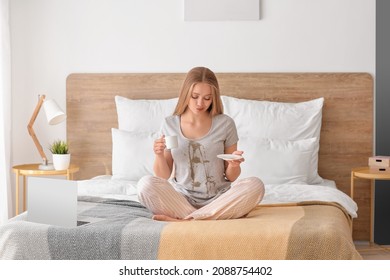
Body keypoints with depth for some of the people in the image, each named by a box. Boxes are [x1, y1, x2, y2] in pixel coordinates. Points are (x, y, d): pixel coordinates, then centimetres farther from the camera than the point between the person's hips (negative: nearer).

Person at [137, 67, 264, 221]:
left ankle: (185, 220, -25)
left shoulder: (225, 124, -1)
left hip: (218, 199, 0)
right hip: (182, 198, 0)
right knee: (146, 184, -27)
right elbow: (164, 176, 6)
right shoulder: (170, 124, 2)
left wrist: (234, 165, -17)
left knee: (255, 185, -27)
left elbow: (231, 177, 4)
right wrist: (159, 156, -13)